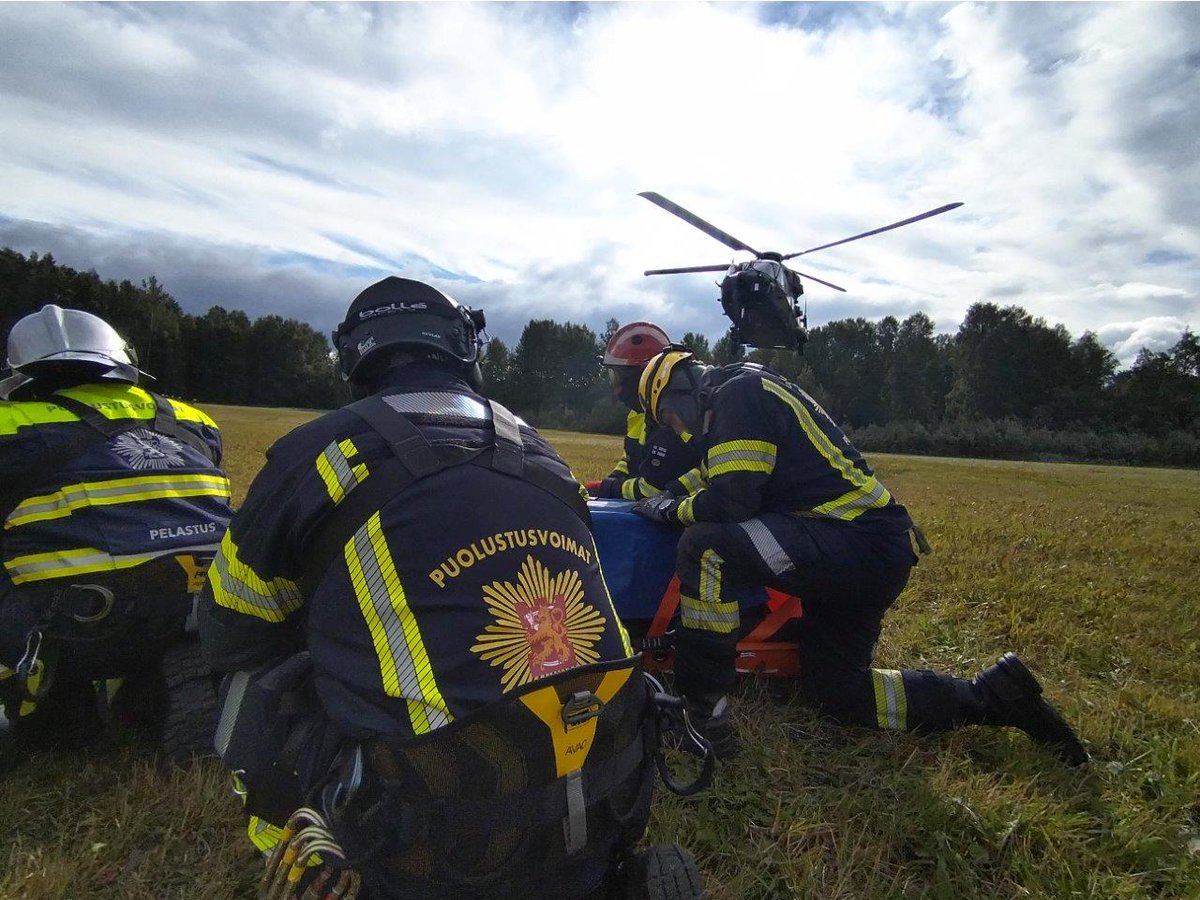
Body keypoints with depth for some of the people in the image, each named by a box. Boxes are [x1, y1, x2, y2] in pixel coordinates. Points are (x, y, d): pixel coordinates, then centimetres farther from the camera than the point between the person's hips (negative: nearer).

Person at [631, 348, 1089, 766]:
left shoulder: (738, 392, -11)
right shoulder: (750, 392, 21)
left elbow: (731, 500, -21)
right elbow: (721, 479, 27)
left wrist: (671, 509, -3)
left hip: (858, 542, -11)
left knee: (706, 544, -25)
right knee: (836, 692, 16)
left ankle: (702, 711, -16)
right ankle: (992, 695, 24)